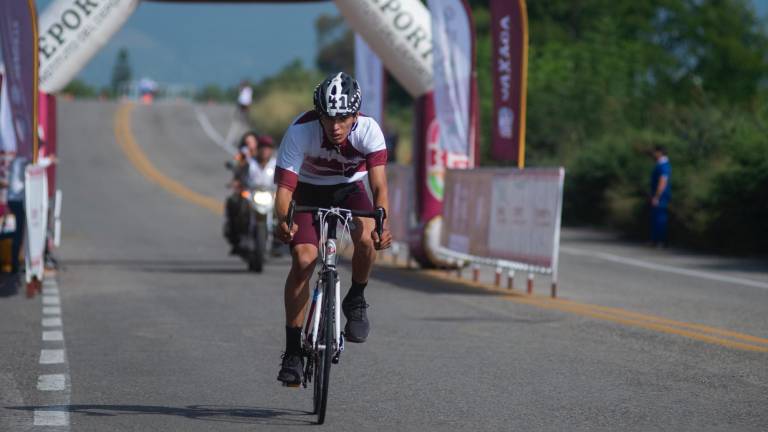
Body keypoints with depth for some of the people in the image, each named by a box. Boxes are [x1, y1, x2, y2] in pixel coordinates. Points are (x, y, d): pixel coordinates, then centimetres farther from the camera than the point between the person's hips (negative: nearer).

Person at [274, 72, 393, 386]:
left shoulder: (368, 130, -29)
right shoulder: (300, 130, -31)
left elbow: (379, 185, -34)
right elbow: (284, 186, -33)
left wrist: (382, 223, -54)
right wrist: (283, 220, -54)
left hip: (349, 189, 1)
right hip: (309, 191, -1)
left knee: (366, 238, -30)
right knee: (303, 260, -20)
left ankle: (356, 301, -1)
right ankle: (293, 351, -10)